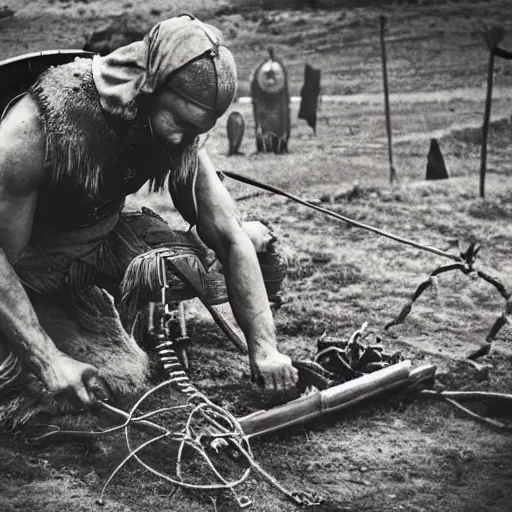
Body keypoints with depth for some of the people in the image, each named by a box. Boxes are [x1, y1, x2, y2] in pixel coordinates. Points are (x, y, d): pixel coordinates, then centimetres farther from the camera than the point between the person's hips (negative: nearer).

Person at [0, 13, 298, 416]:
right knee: (119, 374, -27)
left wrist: (264, 347, -23)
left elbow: (229, 236, -15)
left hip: (103, 244, 6)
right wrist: (49, 360, -37)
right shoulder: (37, 126, -33)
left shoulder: (177, 141, -15)